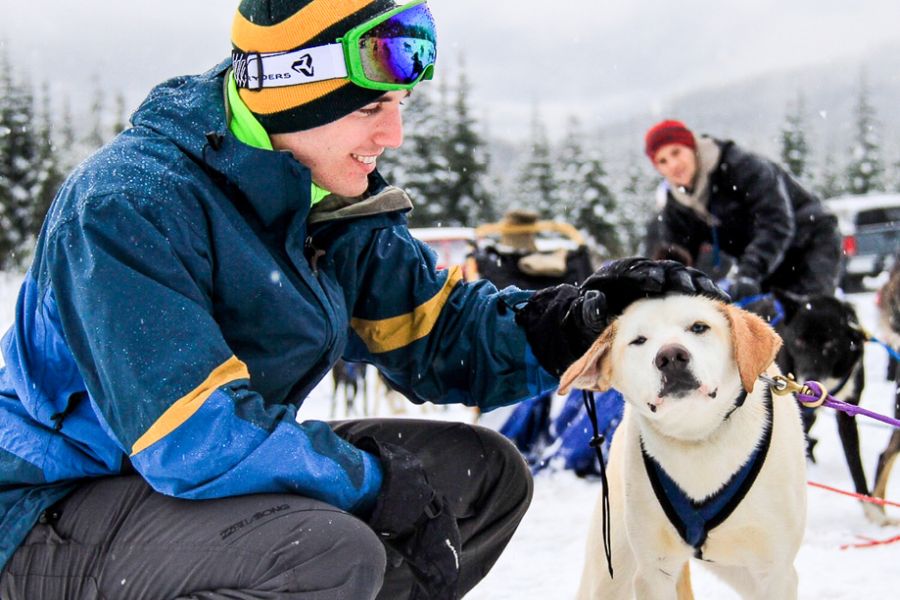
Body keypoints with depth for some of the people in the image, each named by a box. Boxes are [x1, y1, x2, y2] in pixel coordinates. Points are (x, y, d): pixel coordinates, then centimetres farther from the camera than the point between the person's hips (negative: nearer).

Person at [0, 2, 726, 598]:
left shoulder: (336, 207, 1)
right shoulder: (130, 202, -25)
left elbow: (444, 338, 3)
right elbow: (193, 437, -32)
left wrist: (586, 313, -15)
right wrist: (377, 480, -21)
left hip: (225, 474, 8)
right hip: (60, 515, -8)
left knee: (485, 473, 2)